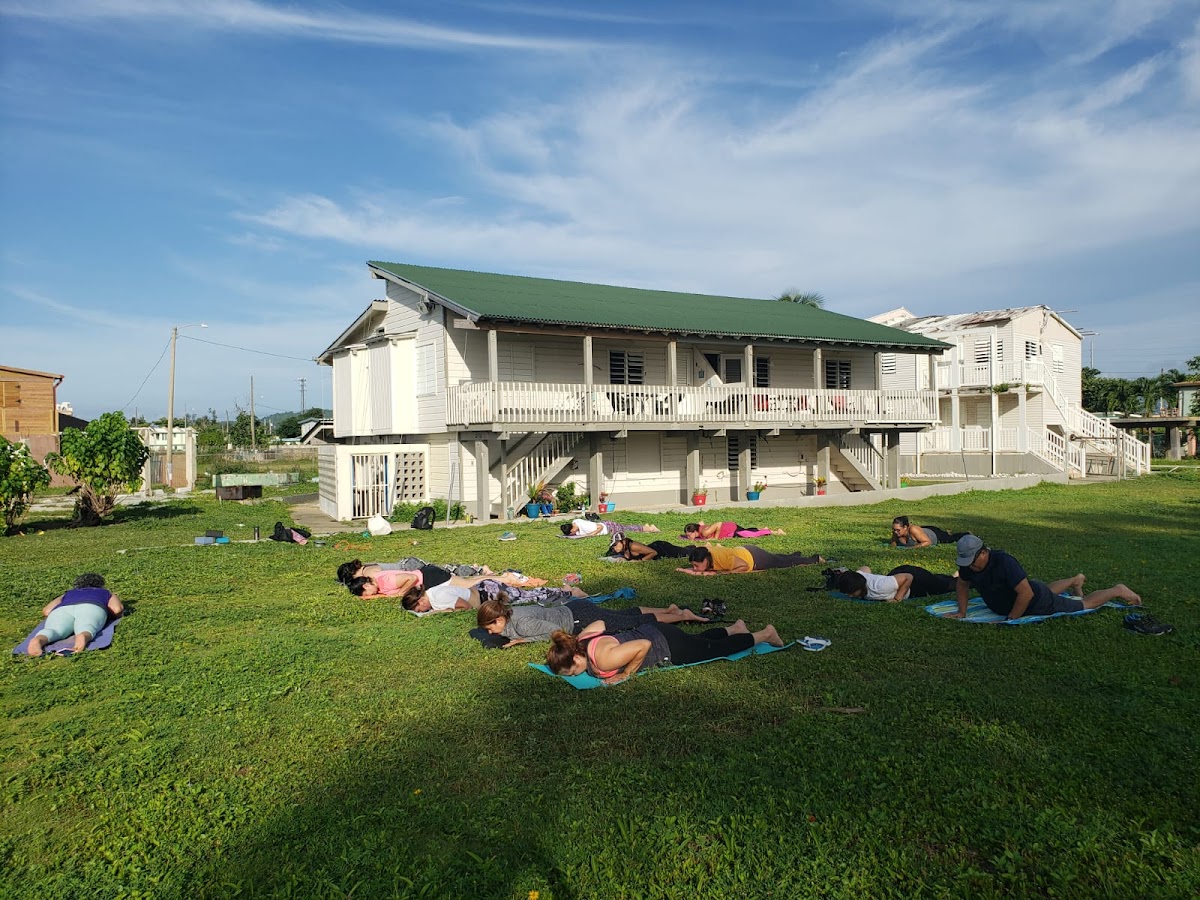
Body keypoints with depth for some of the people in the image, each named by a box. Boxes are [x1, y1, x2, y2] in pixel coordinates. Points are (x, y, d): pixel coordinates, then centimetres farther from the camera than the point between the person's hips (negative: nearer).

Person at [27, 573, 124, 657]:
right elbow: (117, 609, 16)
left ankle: (38, 641, -60)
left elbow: (46, 611, 30)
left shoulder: (68, 594, 42)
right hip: (90, 609, -2)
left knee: (53, 631, -27)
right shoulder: (106, 593, 36)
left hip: (62, 611, 2)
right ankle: (83, 638, -66)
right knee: (85, 631, -31)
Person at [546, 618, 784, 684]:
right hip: (649, 632, 7)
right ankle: (735, 629, 54)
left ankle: (764, 634, 34)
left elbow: (643, 646, -37)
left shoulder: (602, 659, -37)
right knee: (698, 640, 33)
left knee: (717, 649, 15)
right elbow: (600, 623, 6)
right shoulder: (582, 638, -13)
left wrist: (625, 674, -28)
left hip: (665, 647, -7)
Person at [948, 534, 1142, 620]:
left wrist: (1011, 619, -35)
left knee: (1084, 604, 11)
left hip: (1038, 604, -8)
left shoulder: (1003, 562, -42)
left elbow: (1026, 593, -43)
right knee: (1047, 590, 40)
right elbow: (963, 584, 0)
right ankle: (1075, 581, 64)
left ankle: (1117, 590, 33)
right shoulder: (968, 564, -20)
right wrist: (962, 611, -9)